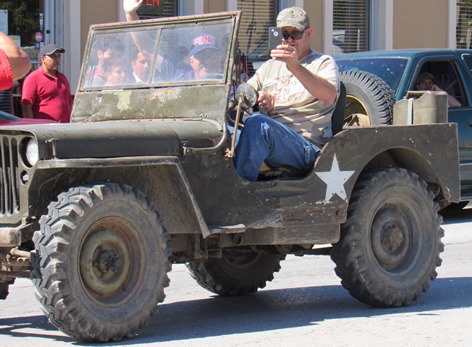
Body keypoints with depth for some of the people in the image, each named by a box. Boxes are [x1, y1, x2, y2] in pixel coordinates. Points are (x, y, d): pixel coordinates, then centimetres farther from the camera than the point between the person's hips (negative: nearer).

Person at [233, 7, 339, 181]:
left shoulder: (324, 63, 10)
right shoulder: (270, 66, 29)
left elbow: (329, 96, -13)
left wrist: (295, 67, -27)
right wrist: (258, 100, -2)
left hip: (307, 149, -5)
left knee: (257, 123, -35)